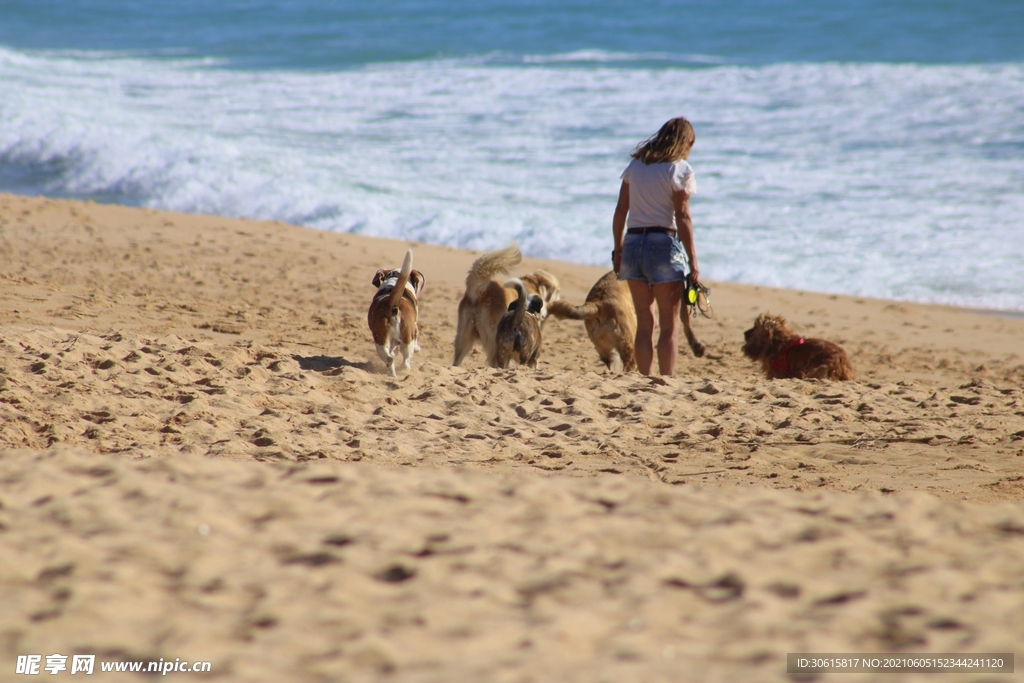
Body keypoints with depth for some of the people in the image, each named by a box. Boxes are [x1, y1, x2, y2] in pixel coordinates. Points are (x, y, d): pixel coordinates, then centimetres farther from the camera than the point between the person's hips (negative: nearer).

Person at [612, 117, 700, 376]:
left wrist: (618, 249, 17)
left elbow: (620, 211, 10)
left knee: (644, 322, 11)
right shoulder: (680, 170, -4)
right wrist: (693, 261, -8)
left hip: (633, 243, 5)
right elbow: (682, 217, -9)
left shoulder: (635, 165, 11)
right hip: (663, 245, -5)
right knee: (670, 324, 1)